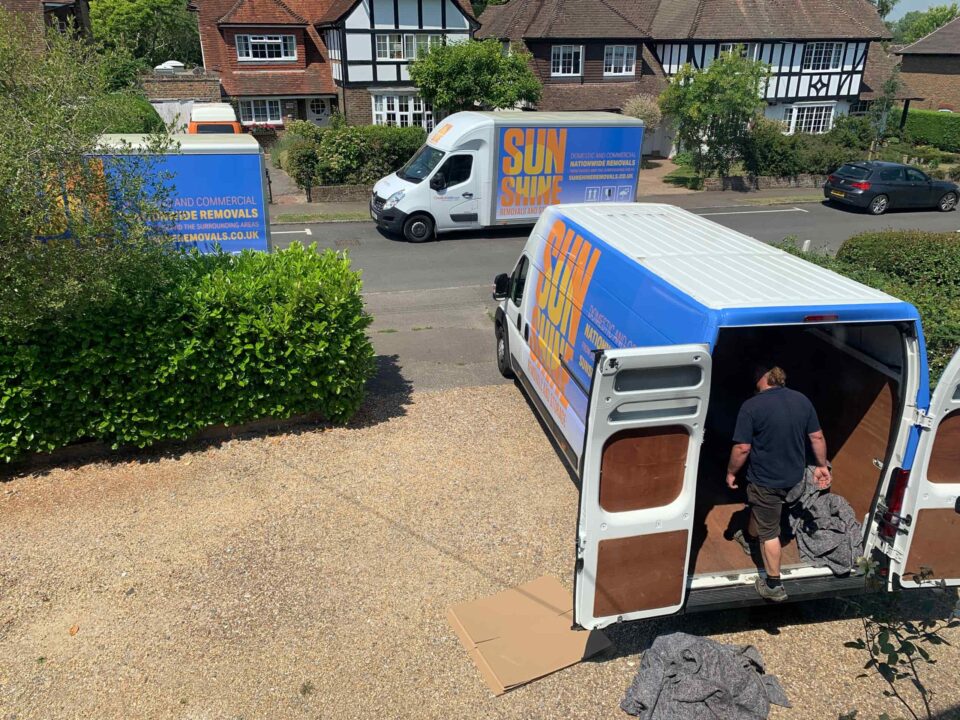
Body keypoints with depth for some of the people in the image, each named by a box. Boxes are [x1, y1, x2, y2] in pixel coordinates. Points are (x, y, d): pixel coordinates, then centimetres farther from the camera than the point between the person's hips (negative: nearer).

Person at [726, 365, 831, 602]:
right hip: (794, 476, 7)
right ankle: (749, 540, 58)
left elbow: (742, 448, -20)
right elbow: (817, 437, 3)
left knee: (769, 532, 9)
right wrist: (822, 466, 17)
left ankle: (774, 586, 18)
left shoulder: (752, 406, -23)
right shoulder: (803, 400, -5)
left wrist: (731, 472, -4)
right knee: (759, 508, 32)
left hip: (766, 480, -7)